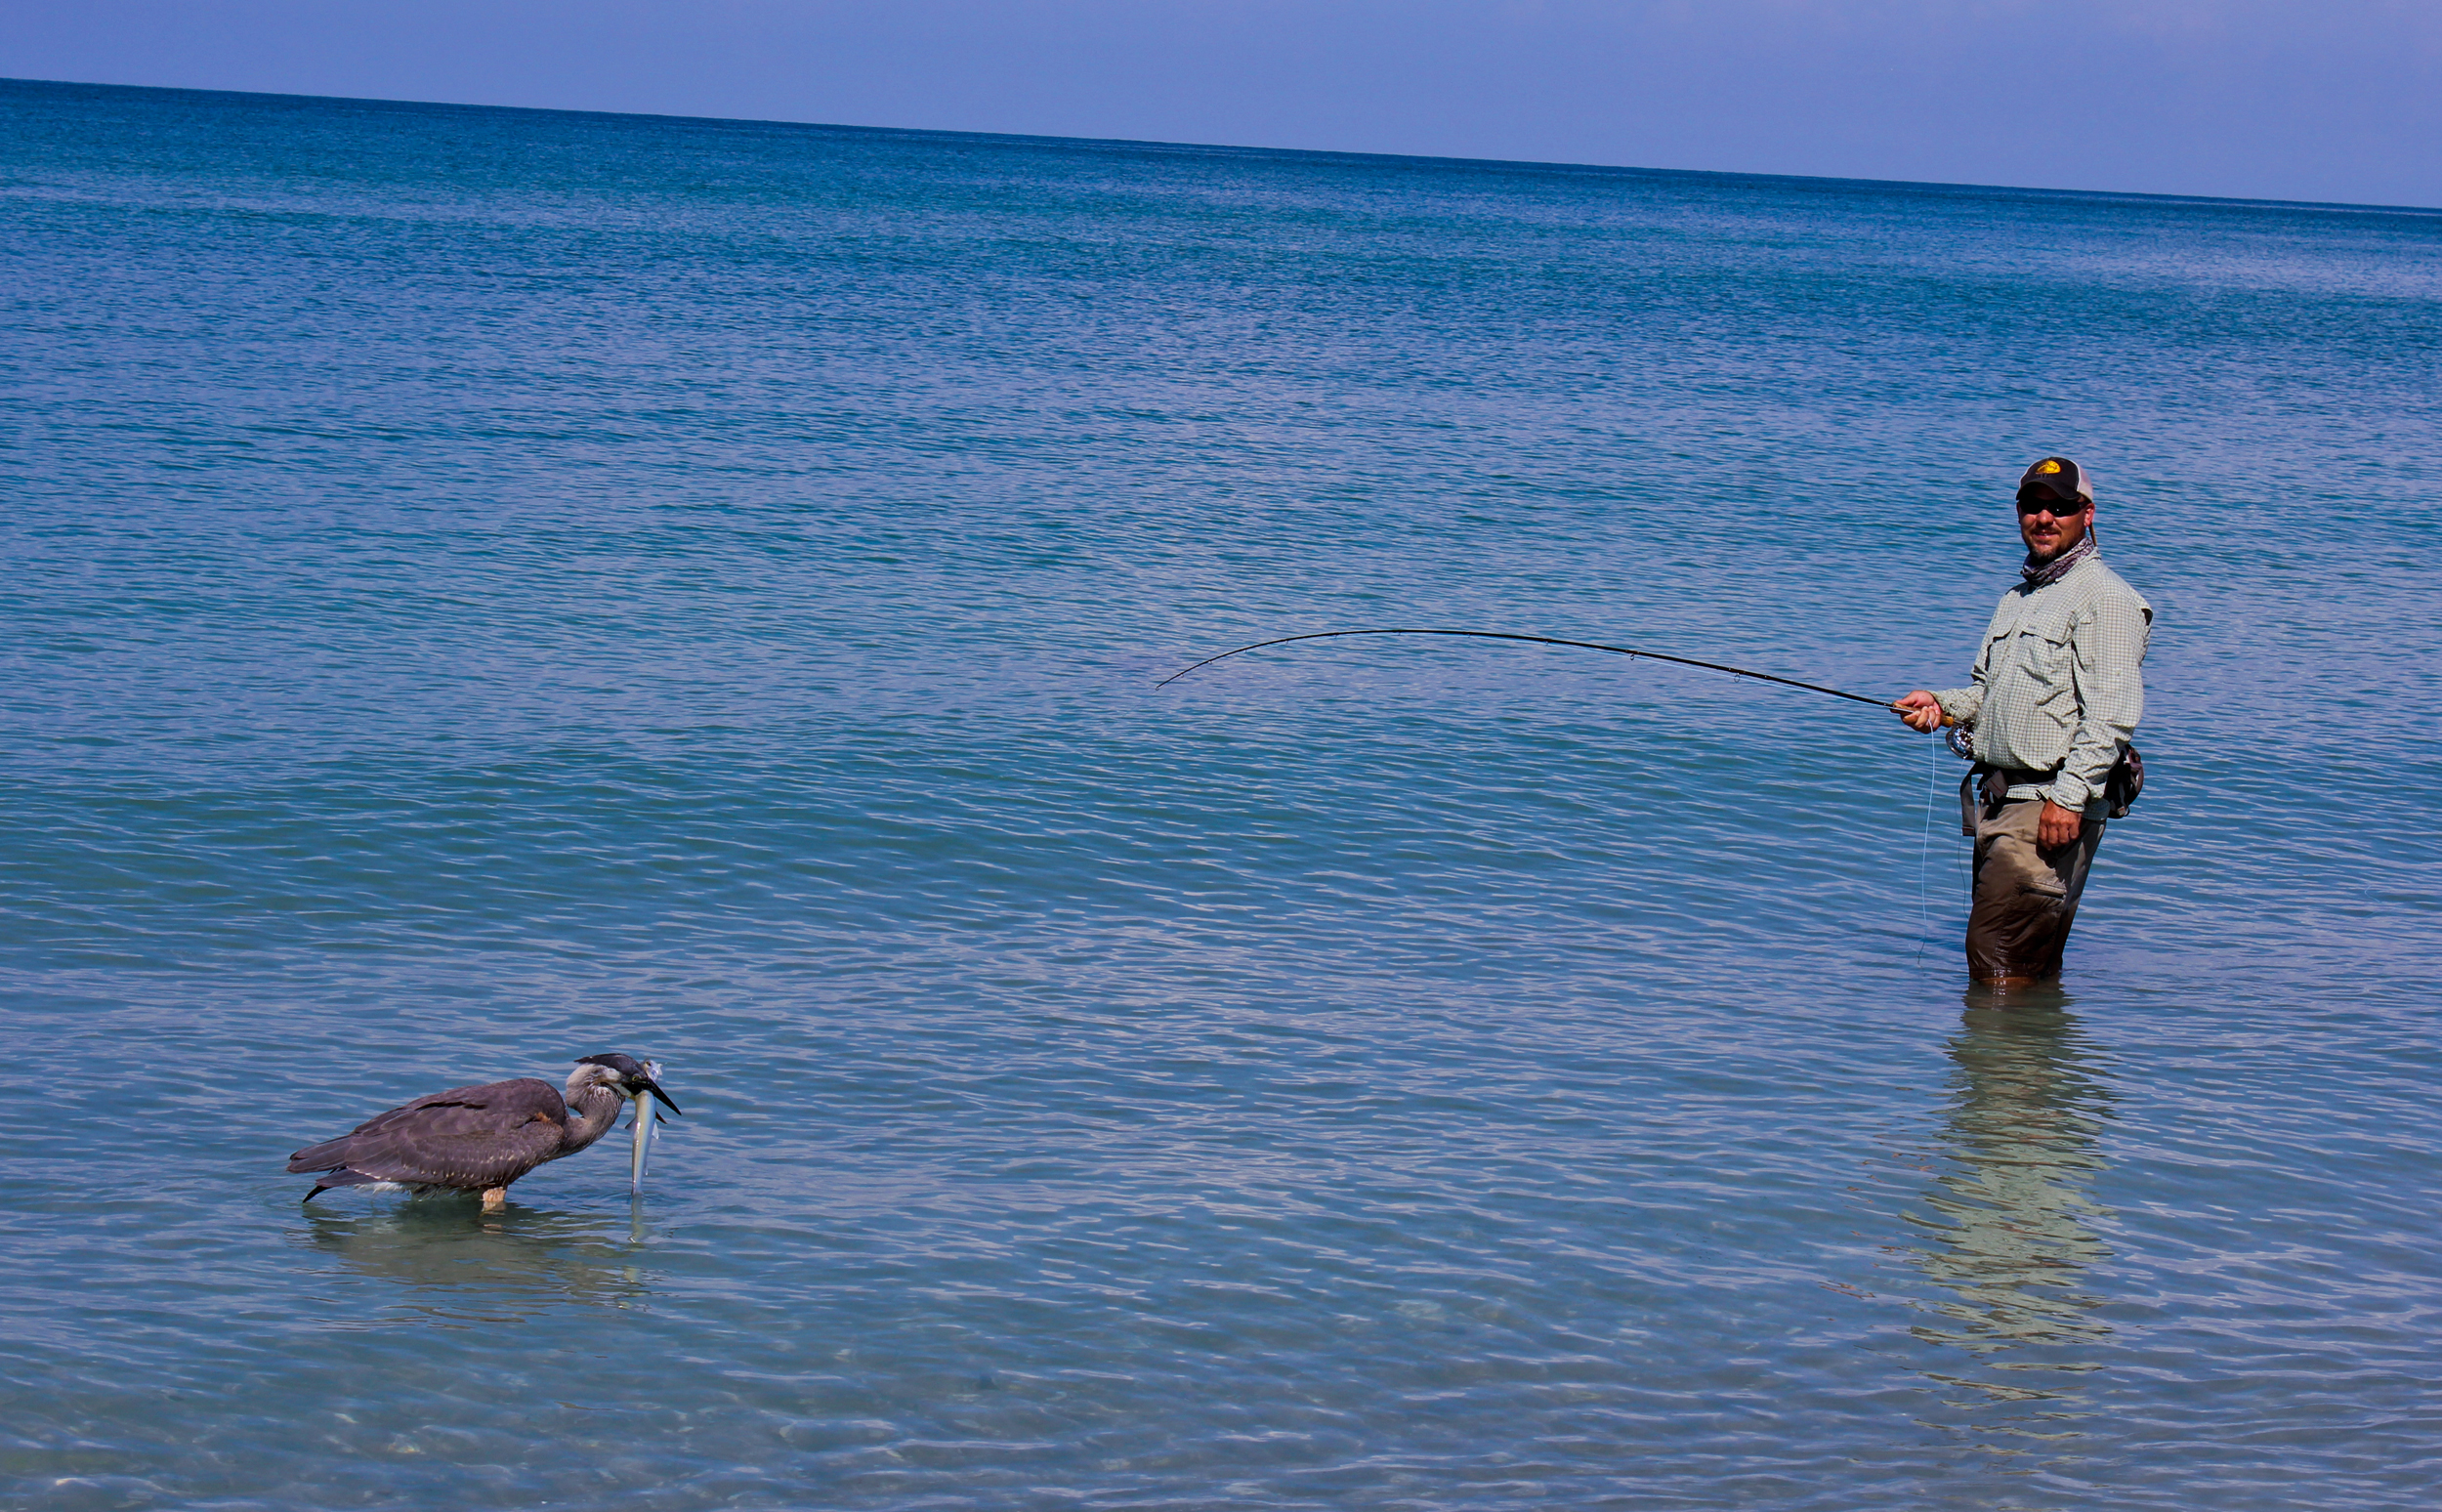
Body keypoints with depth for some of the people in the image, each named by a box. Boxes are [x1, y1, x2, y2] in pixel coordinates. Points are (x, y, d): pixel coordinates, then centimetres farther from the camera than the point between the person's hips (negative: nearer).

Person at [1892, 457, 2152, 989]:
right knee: (2033, 968, 12)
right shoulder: (2017, 598, 22)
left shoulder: (2104, 597, -8)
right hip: (1998, 798, 9)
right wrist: (1941, 704, 8)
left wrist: (2069, 796, -24)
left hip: (2053, 807, -9)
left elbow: (2111, 715, -17)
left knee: (2000, 963, -13)